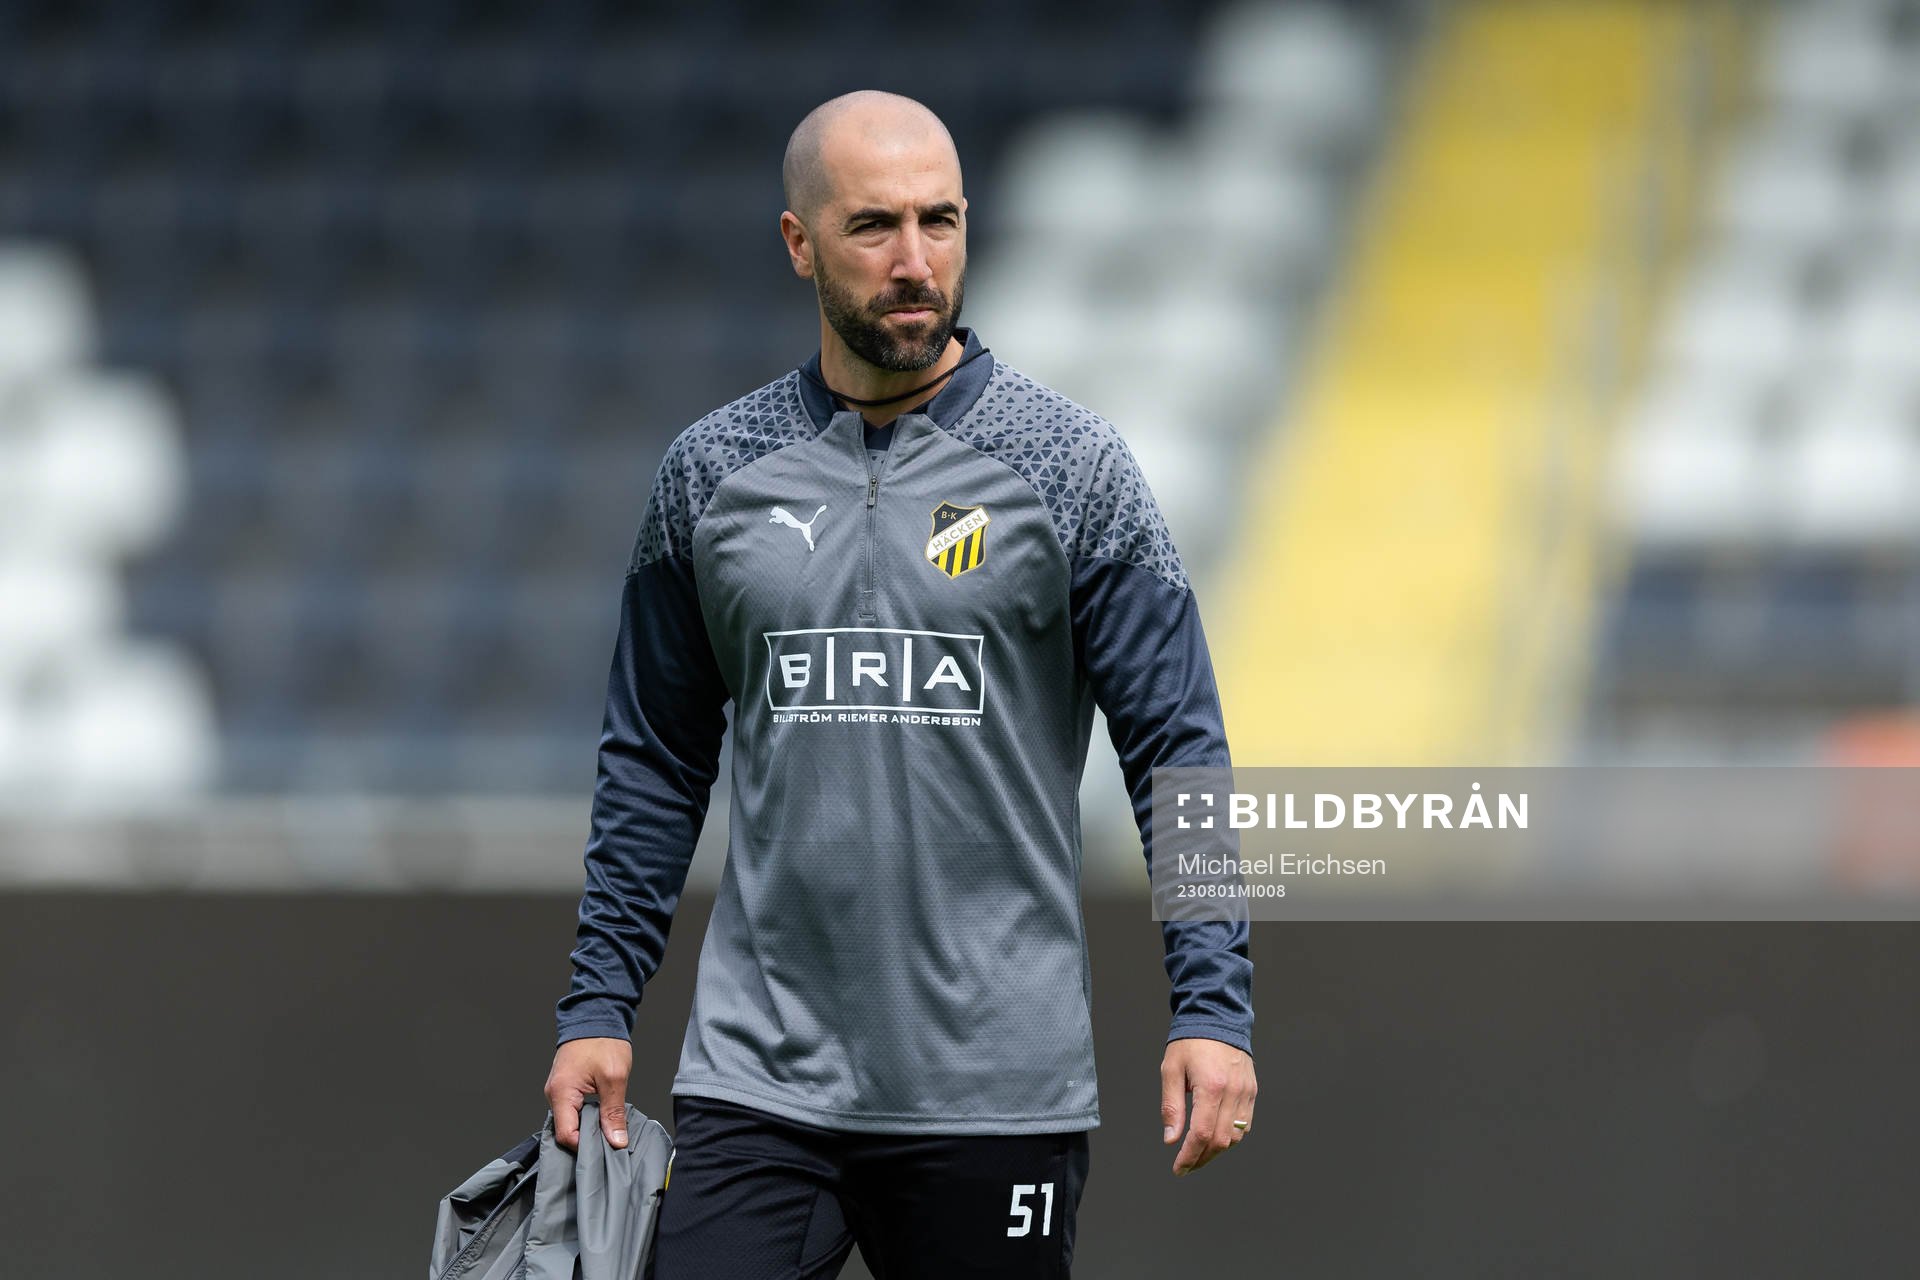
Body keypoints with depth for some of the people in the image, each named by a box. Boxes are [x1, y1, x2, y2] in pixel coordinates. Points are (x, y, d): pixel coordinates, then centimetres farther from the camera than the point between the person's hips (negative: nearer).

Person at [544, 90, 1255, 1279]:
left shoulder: (1069, 467, -1)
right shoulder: (714, 473, 7)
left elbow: (1178, 748, -2)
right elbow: (657, 765, 14)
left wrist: (1214, 1006, -11)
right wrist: (598, 1005, 8)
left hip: (993, 1085, -2)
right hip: (759, 1076, 2)